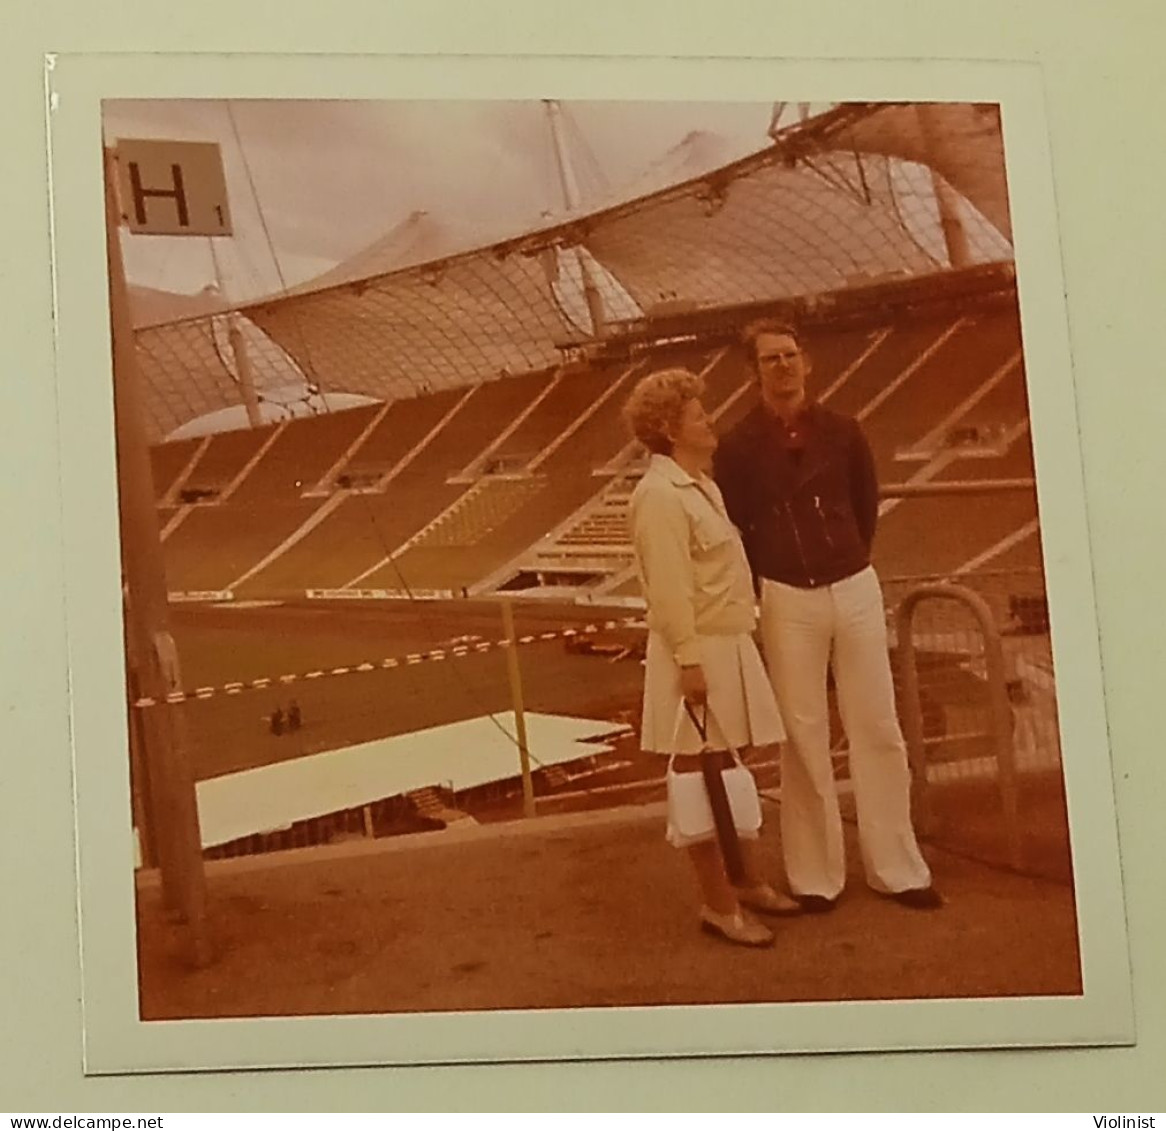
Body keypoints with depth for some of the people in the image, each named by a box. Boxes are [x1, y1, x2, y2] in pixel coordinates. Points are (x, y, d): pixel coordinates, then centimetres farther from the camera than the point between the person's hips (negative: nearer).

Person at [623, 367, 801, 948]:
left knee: (731, 768, 18)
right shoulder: (660, 496, -16)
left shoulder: (702, 485, 14)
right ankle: (719, 905, 10)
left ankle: (750, 883, 31)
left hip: (730, 647, 10)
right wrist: (690, 660, -22)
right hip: (697, 654, -10)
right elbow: (669, 589, -21)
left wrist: (724, 651, 15)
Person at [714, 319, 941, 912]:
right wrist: (766, 585, 8)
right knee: (804, 737, 4)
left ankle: (896, 868, 16)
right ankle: (815, 875, 14)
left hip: (856, 590, 2)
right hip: (787, 601, -2)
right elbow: (733, 530, 4)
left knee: (878, 729, 5)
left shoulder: (842, 432, 2)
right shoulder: (738, 446, -4)